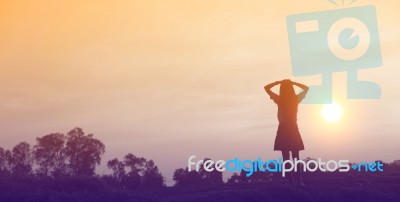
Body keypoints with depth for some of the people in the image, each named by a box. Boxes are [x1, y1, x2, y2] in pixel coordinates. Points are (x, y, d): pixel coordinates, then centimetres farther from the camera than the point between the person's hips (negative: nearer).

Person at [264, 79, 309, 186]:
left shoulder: (279, 99, -7)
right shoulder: (296, 99, -2)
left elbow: (266, 88, 4)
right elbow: (306, 88, 16)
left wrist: (278, 82, 1)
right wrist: (293, 83, 8)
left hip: (283, 129, -2)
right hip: (293, 128, 2)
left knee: (286, 157, 1)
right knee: (296, 157, 7)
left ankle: (290, 181, -3)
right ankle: (299, 180, -1)